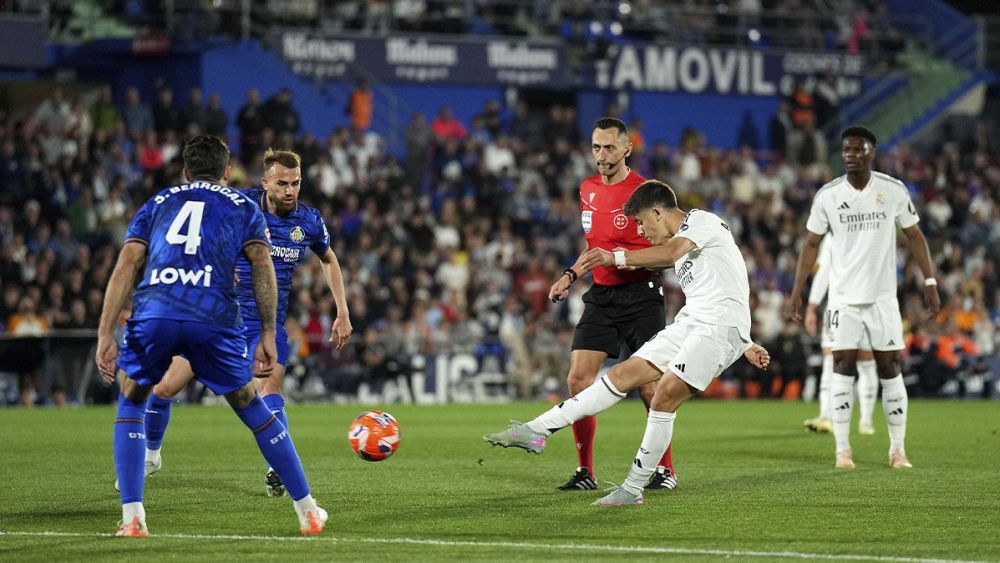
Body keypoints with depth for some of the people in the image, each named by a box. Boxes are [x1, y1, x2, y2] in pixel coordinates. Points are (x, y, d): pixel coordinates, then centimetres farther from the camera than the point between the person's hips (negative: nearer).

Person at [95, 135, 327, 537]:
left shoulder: (157, 204, 29)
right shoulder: (243, 207, 26)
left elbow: (126, 266, 16)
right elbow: (262, 266, 11)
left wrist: (105, 335, 10)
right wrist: (268, 336, 10)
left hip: (153, 312, 1)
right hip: (214, 318, 0)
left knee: (131, 402, 24)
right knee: (250, 407, 18)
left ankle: (132, 517, 12)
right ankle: (307, 511, 22)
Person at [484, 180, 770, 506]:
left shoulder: (701, 220, -6)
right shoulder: (683, 240, 24)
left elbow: (671, 252, -26)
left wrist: (618, 257, -27)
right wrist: (744, 345, 30)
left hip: (721, 325, -9)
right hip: (690, 321, 9)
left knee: (665, 393, -20)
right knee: (623, 374, 1)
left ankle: (633, 489, -13)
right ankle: (537, 431, -3)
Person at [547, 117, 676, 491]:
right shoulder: (588, 190, 11)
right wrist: (570, 275, 14)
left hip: (641, 295, -6)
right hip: (601, 295, 6)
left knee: (649, 385, -6)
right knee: (578, 380, -5)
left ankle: (666, 469, 9)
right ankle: (585, 472, 3)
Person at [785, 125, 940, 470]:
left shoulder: (893, 190, -2)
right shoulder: (827, 195, -1)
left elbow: (914, 236, 6)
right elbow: (812, 244, 6)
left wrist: (929, 282, -1)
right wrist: (796, 293, 1)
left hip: (882, 295, 0)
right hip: (843, 296, 0)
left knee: (889, 368, 0)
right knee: (843, 367, -5)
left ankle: (898, 449, 7)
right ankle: (842, 450, -2)